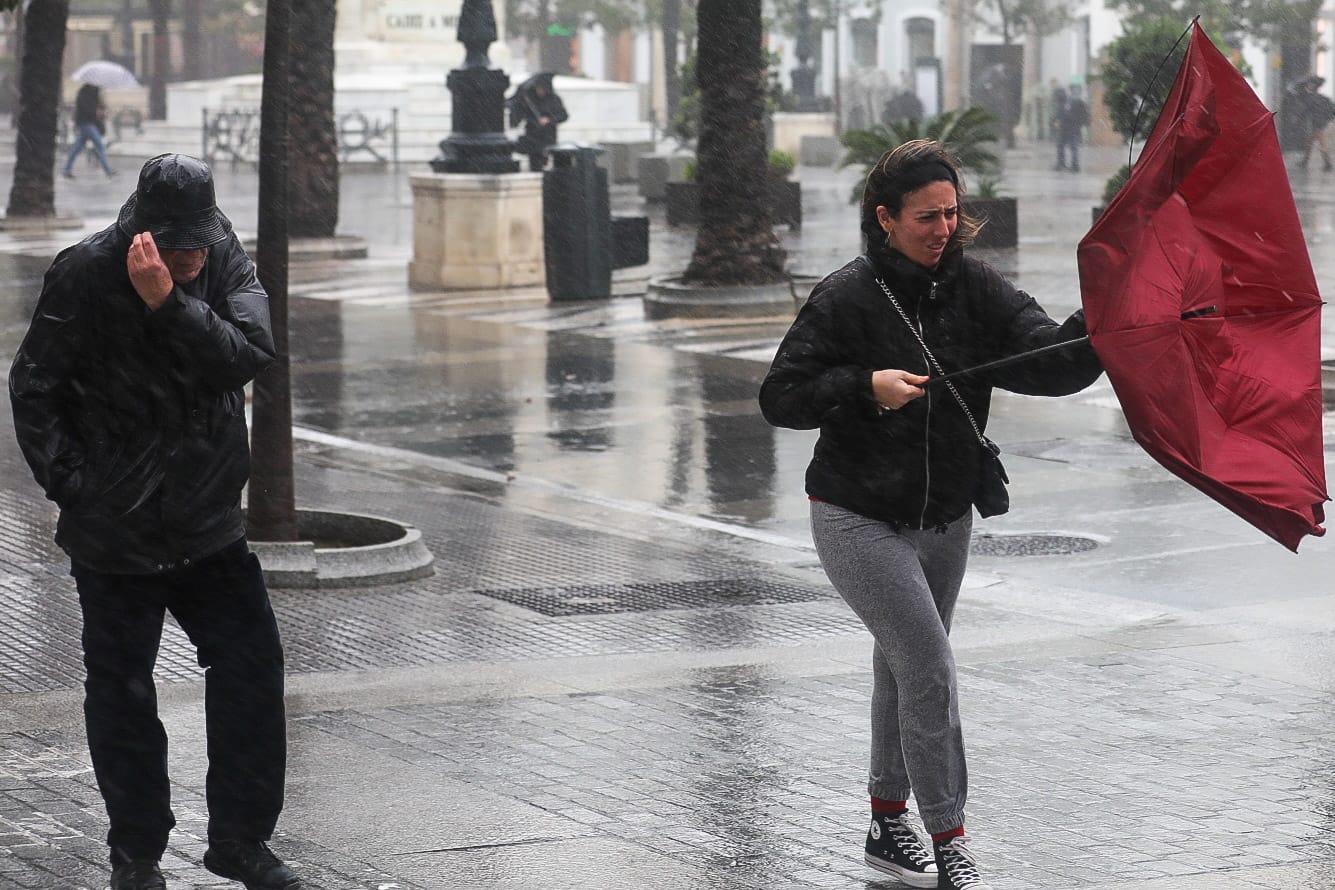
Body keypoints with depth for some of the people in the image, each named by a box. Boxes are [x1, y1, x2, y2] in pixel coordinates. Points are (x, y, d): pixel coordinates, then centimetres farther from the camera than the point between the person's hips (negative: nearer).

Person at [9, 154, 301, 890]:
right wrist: (74, 486, -11)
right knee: (122, 692, 5)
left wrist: (169, 301, -30)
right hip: (115, 536, -3)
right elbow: (34, 389, -7)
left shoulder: (228, 264, -4)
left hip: (212, 528, 3)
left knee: (252, 670, 3)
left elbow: (248, 356, -20)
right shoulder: (86, 274, -13)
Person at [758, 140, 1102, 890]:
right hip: (858, 519, -5)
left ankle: (889, 826, 35)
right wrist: (864, 387, -25)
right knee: (930, 668, -14)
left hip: (945, 519, 5)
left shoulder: (976, 287, -5)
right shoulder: (847, 299, -15)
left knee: (903, 667, 19)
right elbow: (780, 397, -12)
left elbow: (1047, 363, -17)